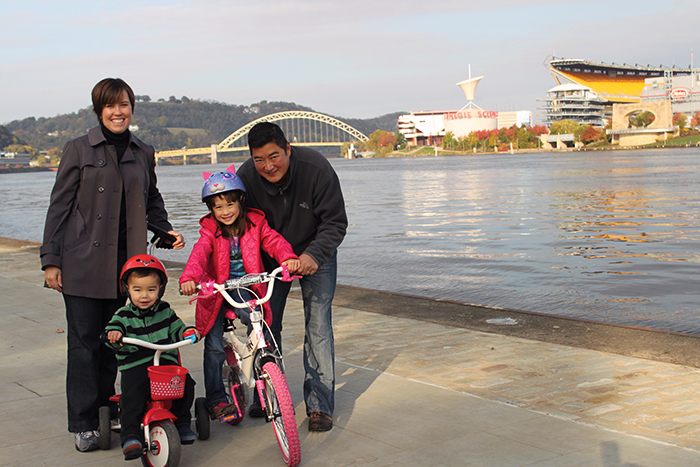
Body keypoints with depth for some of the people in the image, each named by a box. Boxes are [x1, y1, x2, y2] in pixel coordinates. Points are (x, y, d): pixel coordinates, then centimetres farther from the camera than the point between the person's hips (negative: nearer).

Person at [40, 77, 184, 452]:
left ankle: (105, 410, 23)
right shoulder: (79, 150, -1)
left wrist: (165, 229, 6)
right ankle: (83, 423, 9)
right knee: (84, 341, 0)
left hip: (124, 263, 3)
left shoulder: (143, 153, 10)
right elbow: (59, 206, -1)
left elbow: (152, 200, 24)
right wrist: (50, 260, -4)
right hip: (82, 263, -3)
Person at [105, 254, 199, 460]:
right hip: (135, 367, -2)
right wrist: (113, 335, -30)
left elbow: (176, 330, 16)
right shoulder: (123, 316, 4)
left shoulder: (165, 311, 13)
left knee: (185, 383, -20)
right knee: (132, 396, -28)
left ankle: (182, 424, 0)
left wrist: (188, 332, -5)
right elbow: (111, 332, -7)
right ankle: (130, 435, -21)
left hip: (166, 363, 2)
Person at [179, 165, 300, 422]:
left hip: (245, 287, 1)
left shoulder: (254, 223, -2)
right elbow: (199, 253, -24)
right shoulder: (210, 230, -7)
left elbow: (274, 241, -13)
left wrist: (287, 257, -37)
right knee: (214, 347, -6)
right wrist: (189, 278, -44)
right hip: (216, 290, -1)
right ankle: (216, 399, 10)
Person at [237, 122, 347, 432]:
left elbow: (335, 223, -22)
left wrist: (313, 255, -39)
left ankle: (320, 404, -1)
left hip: (315, 258, -2)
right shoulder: (245, 178, -21)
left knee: (318, 325, -9)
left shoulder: (316, 168, -28)